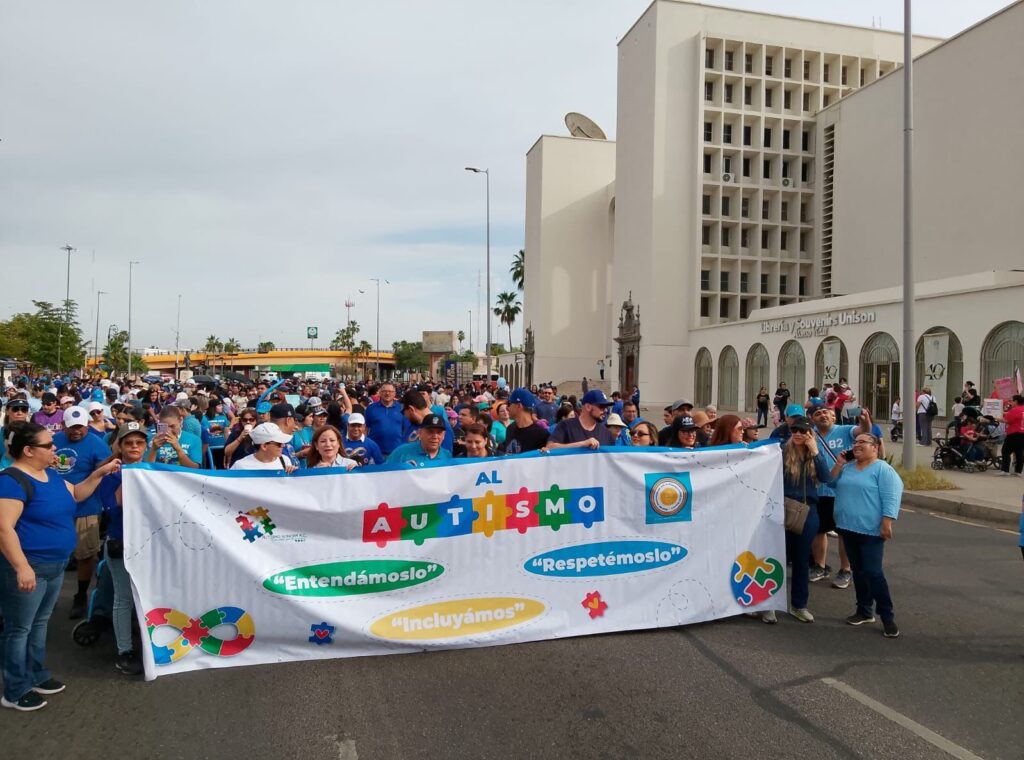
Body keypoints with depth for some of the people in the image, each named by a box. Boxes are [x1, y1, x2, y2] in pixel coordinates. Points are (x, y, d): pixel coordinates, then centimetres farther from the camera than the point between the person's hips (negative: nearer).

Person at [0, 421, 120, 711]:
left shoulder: (48, 474, 8)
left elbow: (76, 494, 22)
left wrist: (100, 473, 8)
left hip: (55, 565, 9)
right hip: (27, 568, -9)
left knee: (40, 623, 20)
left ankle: (37, 676, 35)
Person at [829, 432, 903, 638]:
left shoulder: (883, 469, -8)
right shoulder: (848, 467, 13)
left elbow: (891, 498, -14)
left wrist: (886, 523, -21)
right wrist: (838, 465, 2)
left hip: (870, 530, -7)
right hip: (848, 528, 7)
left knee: (873, 572, -8)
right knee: (858, 571, 13)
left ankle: (887, 616, 2)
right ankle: (864, 611, 23)